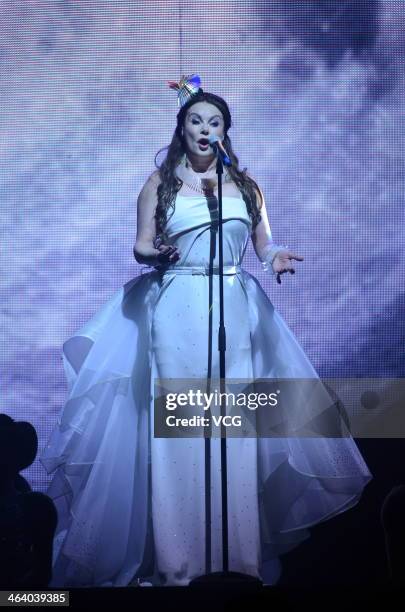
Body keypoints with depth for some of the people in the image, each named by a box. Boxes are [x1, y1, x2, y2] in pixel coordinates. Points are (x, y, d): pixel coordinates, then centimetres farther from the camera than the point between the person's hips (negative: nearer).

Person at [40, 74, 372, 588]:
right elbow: (141, 246, 4)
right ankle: (178, 560, 7)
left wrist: (277, 258, -10)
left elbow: (264, 244, 12)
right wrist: (155, 252, -18)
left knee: (236, 425, 0)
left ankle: (239, 551, 11)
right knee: (177, 427, -2)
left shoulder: (245, 185, 12)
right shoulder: (160, 182, 6)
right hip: (176, 314, -2)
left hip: (235, 314, 2)